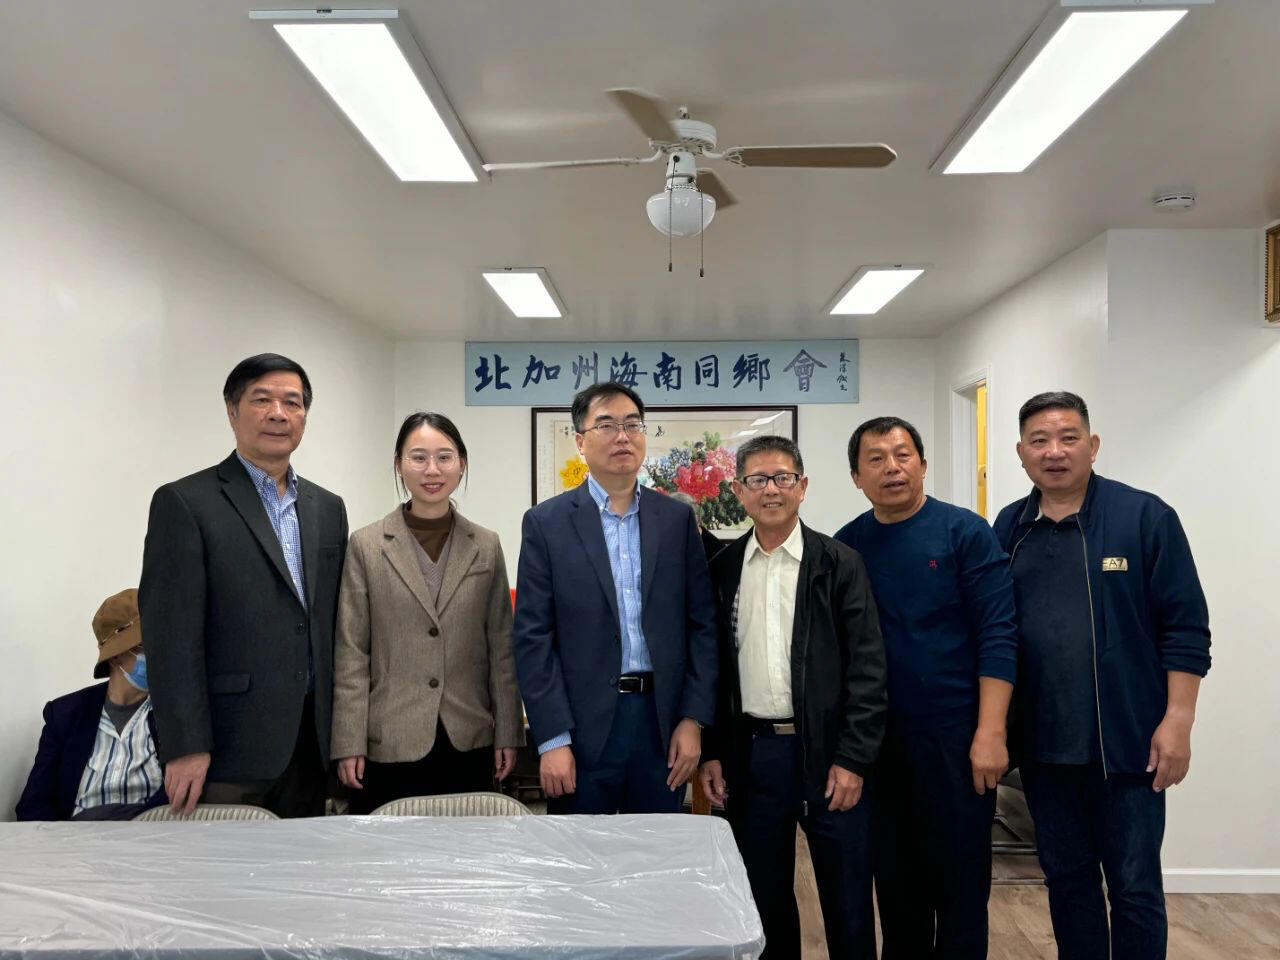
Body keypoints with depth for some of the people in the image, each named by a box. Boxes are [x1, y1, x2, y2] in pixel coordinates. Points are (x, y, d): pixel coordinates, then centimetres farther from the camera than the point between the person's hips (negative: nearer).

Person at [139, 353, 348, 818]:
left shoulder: (328, 508, 12)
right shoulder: (184, 502, -5)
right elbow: (172, 633, -11)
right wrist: (184, 748, -15)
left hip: (311, 741, 5)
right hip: (227, 746, -5)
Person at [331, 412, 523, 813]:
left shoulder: (486, 546, 5)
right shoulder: (366, 545, -1)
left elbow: (502, 647, 6)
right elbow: (350, 654, -2)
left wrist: (508, 733, 3)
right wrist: (348, 743, -6)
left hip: (469, 743, 2)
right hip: (390, 743, -2)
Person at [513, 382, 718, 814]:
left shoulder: (677, 518, 6)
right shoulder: (546, 522, -2)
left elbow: (702, 624, 5)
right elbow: (533, 637, -5)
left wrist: (693, 720, -2)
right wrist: (552, 741, -10)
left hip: (663, 724, 2)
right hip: (582, 728, -2)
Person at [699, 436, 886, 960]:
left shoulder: (839, 564, -3)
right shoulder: (723, 569, 6)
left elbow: (866, 669, -6)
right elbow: (713, 667, 9)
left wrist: (853, 760, -11)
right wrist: (712, 752, 5)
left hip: (828, 754, -2)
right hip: (750, 754, 3)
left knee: (848, 906, 7)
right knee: (765, 899, 14)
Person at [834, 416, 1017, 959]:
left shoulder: (965, 533, -5)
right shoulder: (846, 545, 4)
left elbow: (998, 636, -9)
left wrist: (990, 733, -15)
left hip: (955, 738, -3)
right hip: (875, 740, 3)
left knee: (960, 879, 7)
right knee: (894, 880, 14)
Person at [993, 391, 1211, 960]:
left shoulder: (1144, 517, -6)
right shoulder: (1008, 529, 5)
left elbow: (1185, 628, -7)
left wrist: (1177, 720, -12)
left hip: (1127, 742, -3)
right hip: (1042, 744, 4)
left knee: (1135, 886, 7)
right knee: (1066, 878, 16)